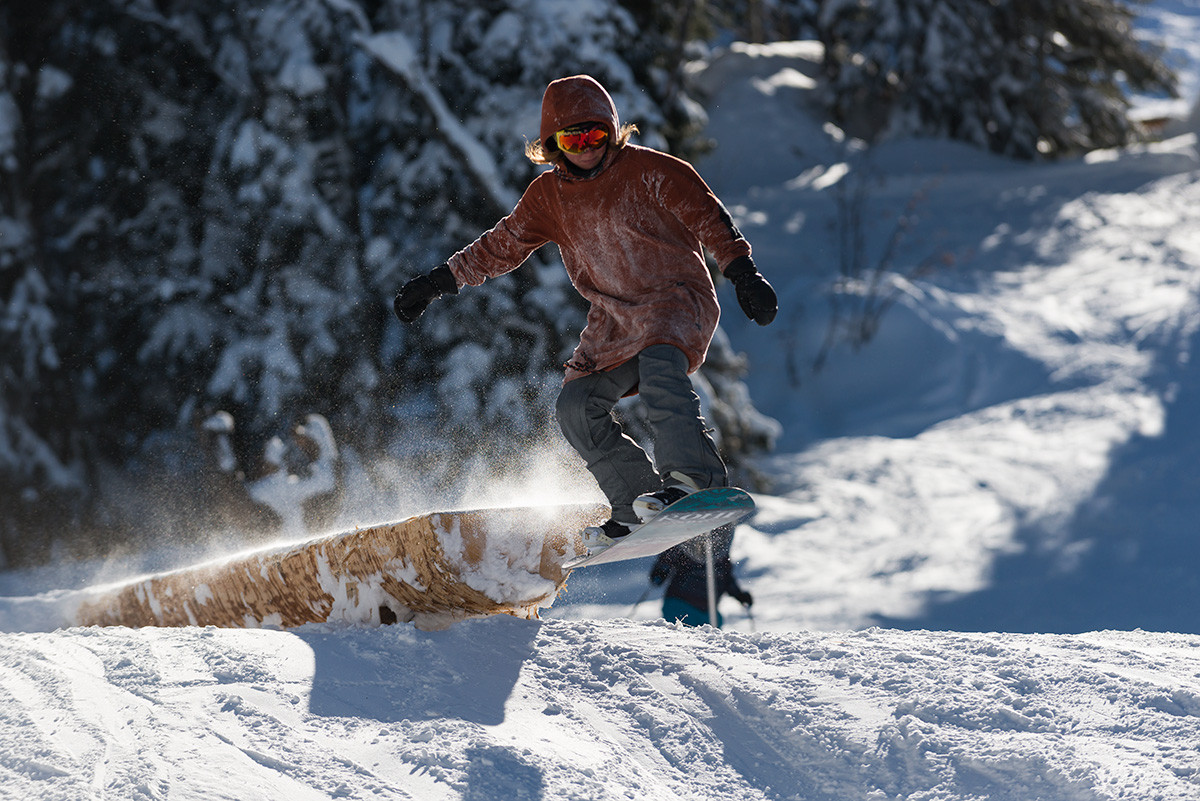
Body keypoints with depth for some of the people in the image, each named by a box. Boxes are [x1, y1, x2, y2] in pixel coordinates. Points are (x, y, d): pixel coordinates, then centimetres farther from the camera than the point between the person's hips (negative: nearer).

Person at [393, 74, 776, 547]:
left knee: (658, 368, -36)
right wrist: (437, 283, 14)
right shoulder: (548, 196, 9)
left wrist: (744, 275, -16)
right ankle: (636, 510, -10)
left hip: (678, 298, -6)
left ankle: (689, 478, -42)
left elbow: (707, 217, -6)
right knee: (577, 408, -11)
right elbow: (502, 246, 19)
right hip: (614, 319, 6)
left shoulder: (648, 170, -6)